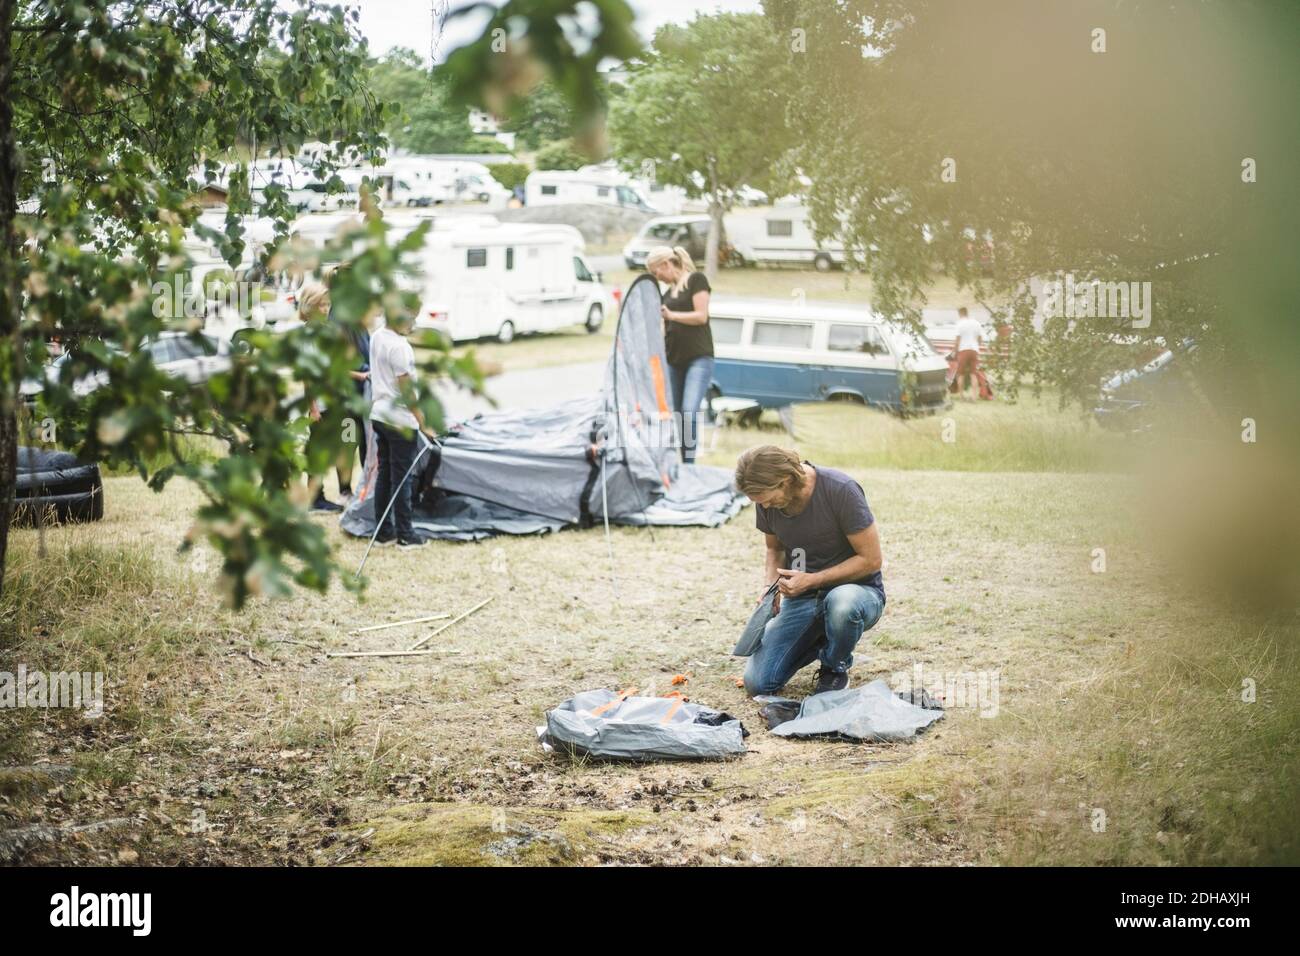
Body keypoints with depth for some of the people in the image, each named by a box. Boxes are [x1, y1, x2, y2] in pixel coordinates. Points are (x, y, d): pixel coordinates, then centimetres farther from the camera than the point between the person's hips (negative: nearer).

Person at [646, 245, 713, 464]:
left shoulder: (696, 280, 0)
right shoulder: (667, 294, 19)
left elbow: (701, 316, -9)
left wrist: (671, 315, -15)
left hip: (698, 358, -7)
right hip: (674, 360, 7)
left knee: (690, 411, -20)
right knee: (675, 415, 3)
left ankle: (689, 465, -19)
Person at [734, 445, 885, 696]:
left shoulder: (841, 491, -23)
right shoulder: (767, 501, -6)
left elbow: (871, 559, -17)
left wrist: (812, 580, -23)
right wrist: (771, 585, -7)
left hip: (856, 589, -4)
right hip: (800, 598, 5)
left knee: (841, 603, -43)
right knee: (757, 683, -12)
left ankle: (835, 669, -9)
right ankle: (818, 641, 17)